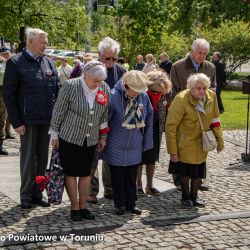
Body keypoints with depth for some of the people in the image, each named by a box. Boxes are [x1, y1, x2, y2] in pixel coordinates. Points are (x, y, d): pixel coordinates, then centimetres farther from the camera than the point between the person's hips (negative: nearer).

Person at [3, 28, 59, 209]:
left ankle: (37, 193, 21)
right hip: (28, 120, -5)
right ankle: (26, 196, 16)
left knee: (42, 158, 10)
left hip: (48, 119, 5)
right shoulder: (15, 63, -4)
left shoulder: (49, 63, 10)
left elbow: (57, 90, 14)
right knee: (28, 158, 4)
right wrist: (16, 122, -10)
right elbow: (9, 95, -6)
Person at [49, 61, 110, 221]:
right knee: (71, 172, 3)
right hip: (69, 137, -4)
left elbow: (104, 115, 7)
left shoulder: (105, 89, -4)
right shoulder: (70, 86, -16)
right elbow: (59, 111, -8)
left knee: (86, 173, 10)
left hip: (90, 140, 4)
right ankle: (74, 208, 13)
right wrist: (55, 135, -4)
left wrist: (103, 137, 10)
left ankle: (83, 207, 20)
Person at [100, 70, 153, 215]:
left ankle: (131, 203, 27)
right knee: (118, 178, 8)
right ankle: (120, 205, 22)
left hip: (134, 147, 4)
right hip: (117, 147, -3)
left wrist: (146, 142, 8)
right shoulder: (114, 96, -19)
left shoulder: (144, 97, -5)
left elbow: (149, 121, 7)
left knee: (132, 177, 14)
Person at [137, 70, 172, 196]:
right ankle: (138, 185, 21)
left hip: (156, 130, 6)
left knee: (152, 159, 15)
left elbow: (165, 110, 4)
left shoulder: (163, 93, -4)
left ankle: (149, 185, 26)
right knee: (140, 158, 8)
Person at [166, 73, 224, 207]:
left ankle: (194, 197, 32)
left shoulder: (211, 96, -10)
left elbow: (215, 120, 4)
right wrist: (173, 151, -20)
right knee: (185, 172, 10)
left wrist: (219, 140, 3)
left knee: (198, 172, 13)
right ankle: (185, 197, 31)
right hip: (185, 144, -4)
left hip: (201, 144, 4)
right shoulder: (181, 99, -25)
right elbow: (170, 126, -21)